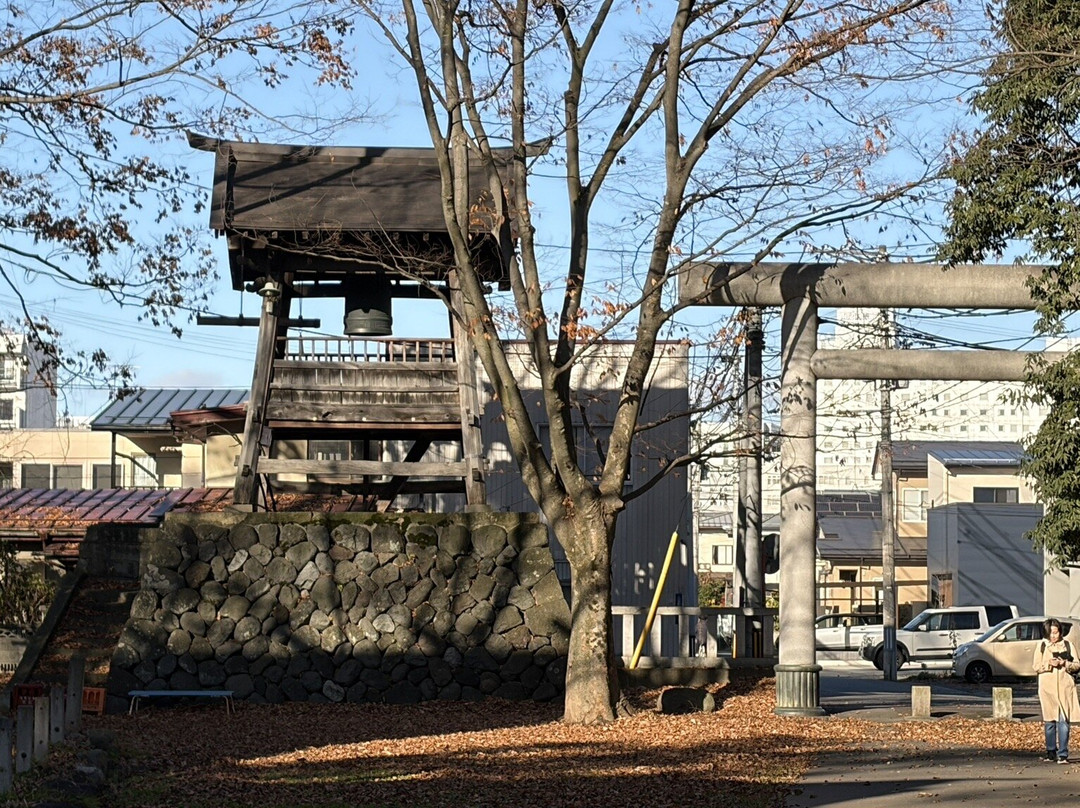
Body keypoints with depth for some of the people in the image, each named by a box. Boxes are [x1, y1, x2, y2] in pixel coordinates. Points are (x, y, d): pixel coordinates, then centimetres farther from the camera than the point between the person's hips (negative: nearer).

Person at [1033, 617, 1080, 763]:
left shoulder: (1067, 645, 8)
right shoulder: (1041, 646, 8)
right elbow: (1036, 666, 5)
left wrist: (1065, 663, -11)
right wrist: (1049, 664, -12)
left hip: (1065, 687, -1)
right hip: (1047, 687, 1)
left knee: (1064, 721, -8)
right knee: (1050, 721, 3)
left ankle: (1063, 754, -9)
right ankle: (1051, 752, 15)